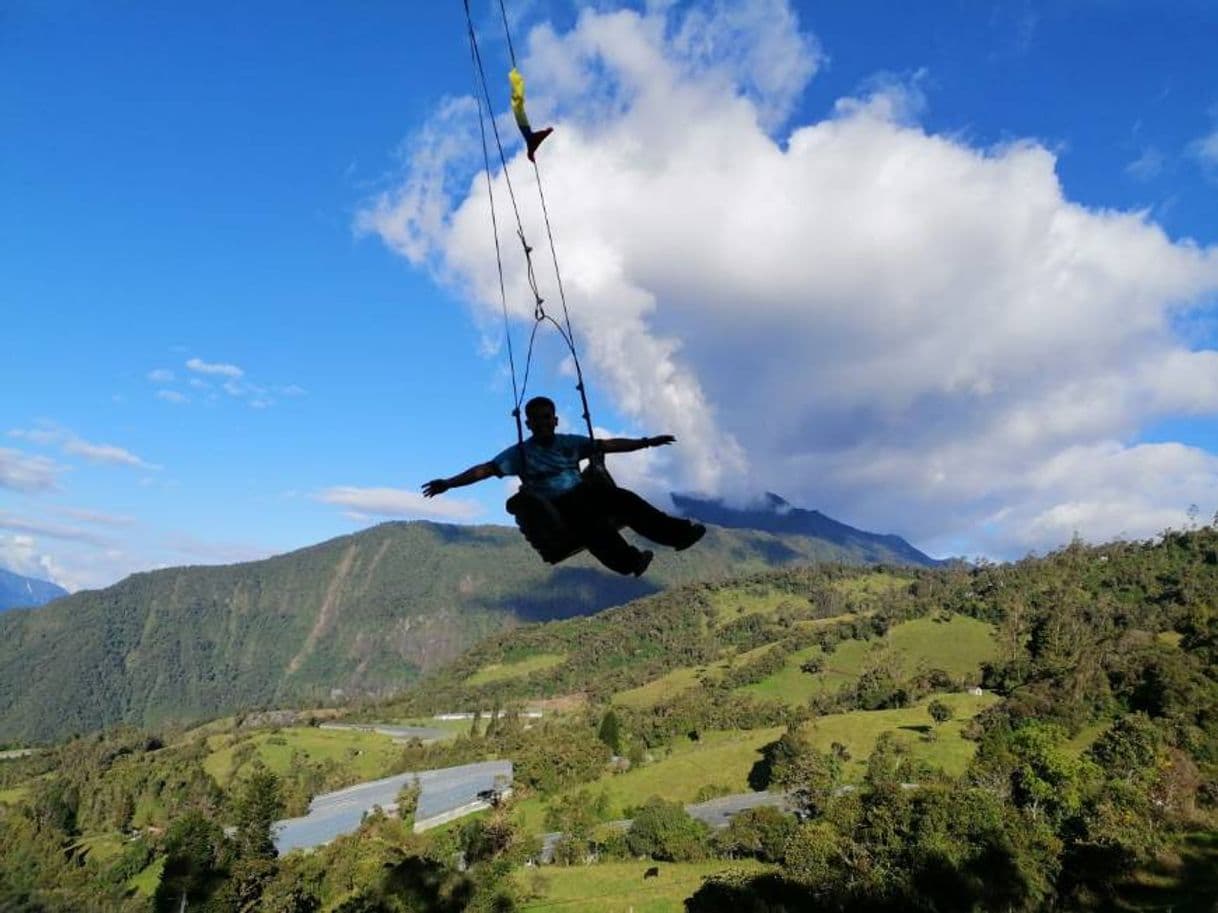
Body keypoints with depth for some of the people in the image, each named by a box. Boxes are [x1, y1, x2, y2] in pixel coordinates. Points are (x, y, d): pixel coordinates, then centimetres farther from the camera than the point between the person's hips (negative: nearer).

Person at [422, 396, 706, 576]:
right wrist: (448, 483, -19)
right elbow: (485, 469, -6)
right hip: (555, 507, -4)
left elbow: (609, 445, 15)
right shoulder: (520, 452, 5)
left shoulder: (570, 442, 15)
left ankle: (677, 532, -24)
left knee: (622, 498, -21)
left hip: (583, 492, 4)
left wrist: (647, 442, 10)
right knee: (587, 514, -36)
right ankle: (627, 559, -48)